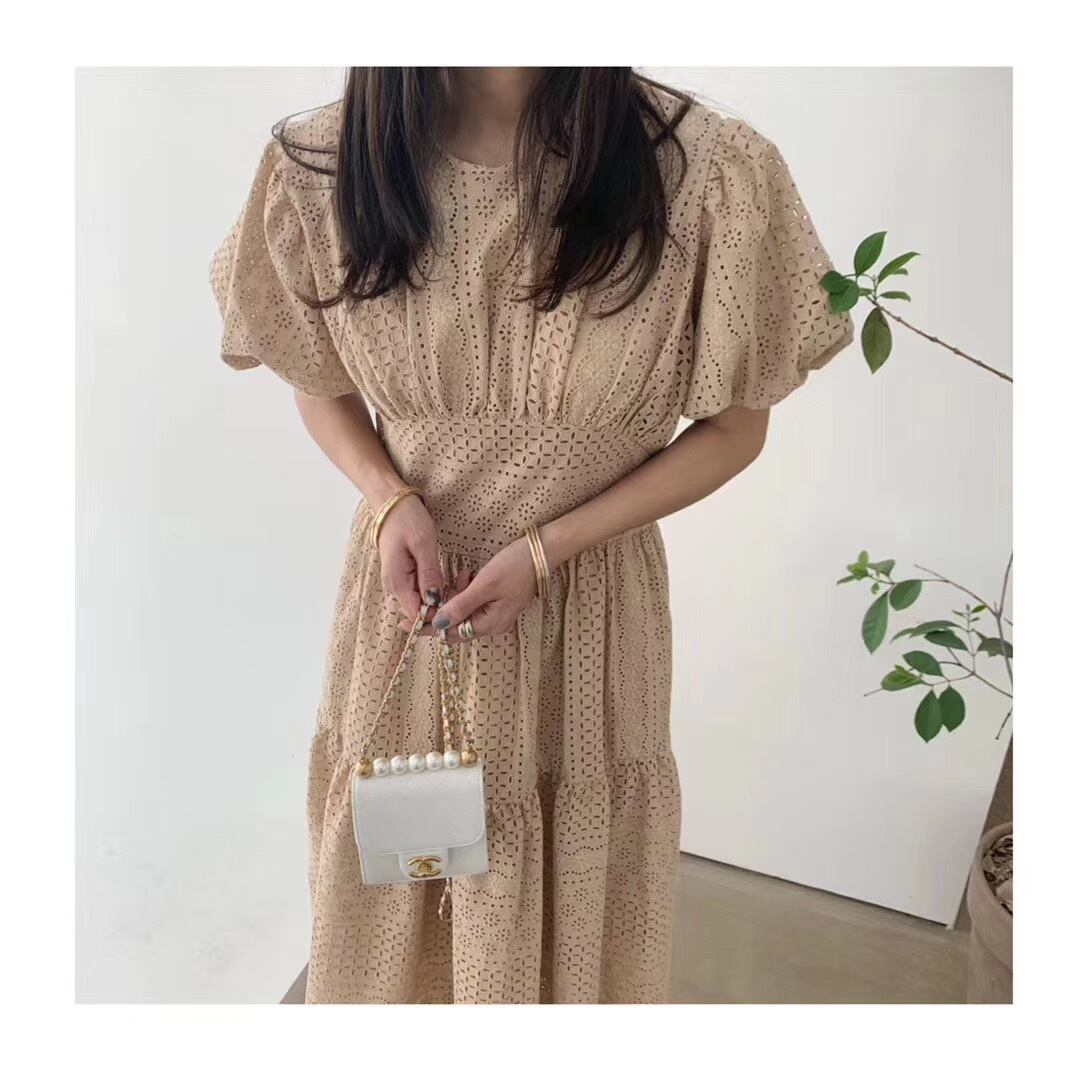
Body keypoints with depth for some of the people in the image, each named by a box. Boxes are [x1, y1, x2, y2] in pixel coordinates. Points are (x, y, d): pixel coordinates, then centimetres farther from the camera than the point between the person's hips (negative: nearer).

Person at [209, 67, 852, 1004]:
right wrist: (393, 499, -14)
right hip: (407, 591, 2)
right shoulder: (319, 165, -9)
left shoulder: (710, 174, -17)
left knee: (573, 903, 20)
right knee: (395, 903, 23)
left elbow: (734, 426, -6)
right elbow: (320, 383, 6)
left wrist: (548, 550, -15)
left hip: (591, 603, -1)